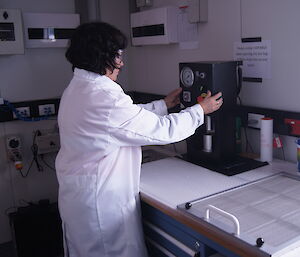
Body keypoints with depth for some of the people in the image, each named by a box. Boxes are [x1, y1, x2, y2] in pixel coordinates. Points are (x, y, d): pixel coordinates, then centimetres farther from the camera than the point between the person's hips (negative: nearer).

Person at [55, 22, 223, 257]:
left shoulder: (77, 88, 4)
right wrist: (201, 110, -6)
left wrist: (165, 104, 16)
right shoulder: (104, 98, -27)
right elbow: (162, 130, -21)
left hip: (76, 196, 10)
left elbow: (129, 116, 12)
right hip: (101, 202, -10)